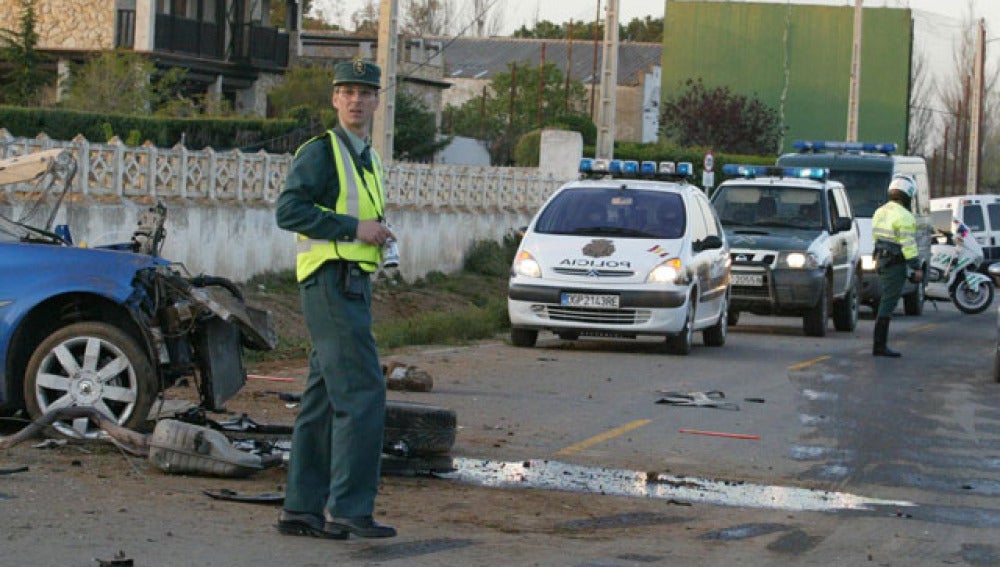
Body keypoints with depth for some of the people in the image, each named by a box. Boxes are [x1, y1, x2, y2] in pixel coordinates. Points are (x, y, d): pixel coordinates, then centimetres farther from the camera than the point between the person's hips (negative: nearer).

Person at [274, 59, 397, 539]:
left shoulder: (368, 159, 21)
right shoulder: (320, 152, -6)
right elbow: (289, 210, -17)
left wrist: (378, 237, 11)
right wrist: (354, 228, -18)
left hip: (353, 287, 9)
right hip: (331, 282, -9)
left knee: (323, 399, 9)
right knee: (362, 392, -15)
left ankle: (302, 507, 11)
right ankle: (348, 507, -14)